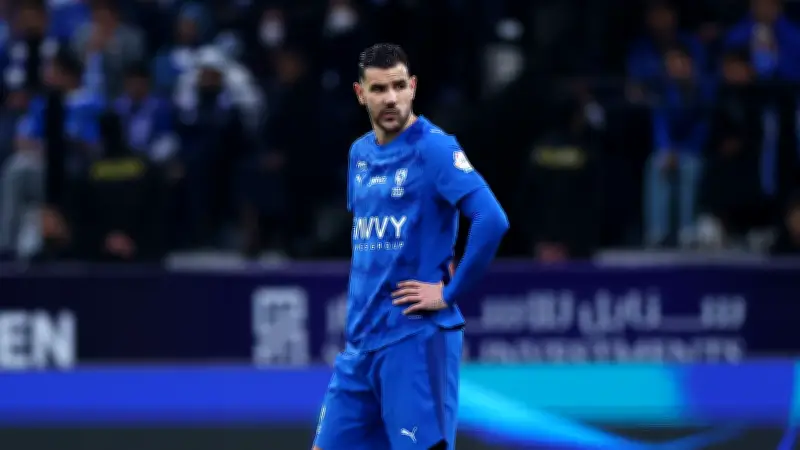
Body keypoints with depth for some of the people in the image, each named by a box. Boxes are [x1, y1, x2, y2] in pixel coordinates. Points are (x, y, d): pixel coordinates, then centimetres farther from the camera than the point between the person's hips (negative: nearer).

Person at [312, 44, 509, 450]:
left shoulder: (434, 149, -11)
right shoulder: (360, 153, 13)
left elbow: (492, 220, -23)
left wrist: (450, 293, -18)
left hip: (416, 337, -8)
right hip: (361, 338, 8)